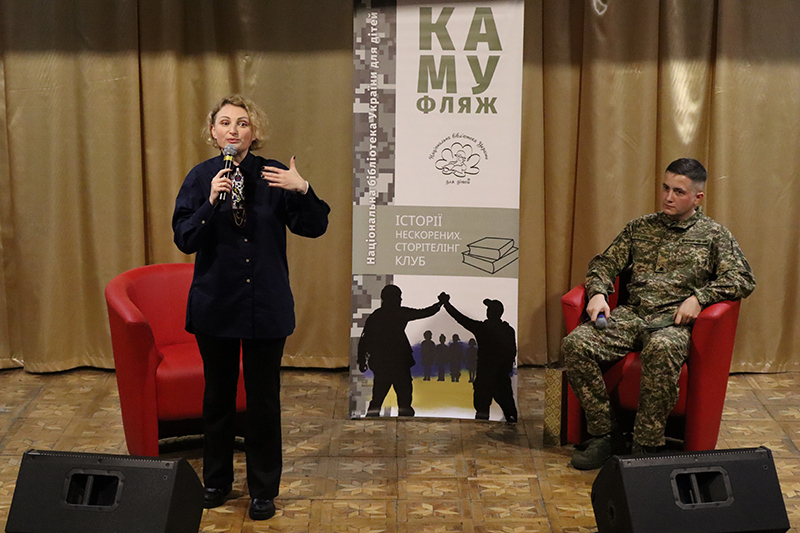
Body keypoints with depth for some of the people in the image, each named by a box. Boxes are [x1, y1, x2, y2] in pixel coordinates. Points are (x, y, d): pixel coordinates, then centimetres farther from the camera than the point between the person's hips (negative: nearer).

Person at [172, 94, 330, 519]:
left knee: (264, 397, 6)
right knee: (218, 394, 13)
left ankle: (263, 489, 20)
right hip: (215, 304, 1)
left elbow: (314, 228, -3)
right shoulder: (201, 177, -2)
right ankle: (216, 480, 31)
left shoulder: (273, 175, -3)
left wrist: (303, 190, -19)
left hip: (266, 306, -1)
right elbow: (184, 240, -9)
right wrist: (210, 202, -22)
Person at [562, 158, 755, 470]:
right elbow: (605, 263, 21)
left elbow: (743, 278, 2)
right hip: (631, 314, 4)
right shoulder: (640, 228, 21)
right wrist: (598, 293, -1)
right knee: (575, 344, -24)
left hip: (674, 320, -4)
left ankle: (646, 445, -29)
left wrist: (699, 297, -12)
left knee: (661, 349, -41)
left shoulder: (714, 235, 11)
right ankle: (606, 435, -15)